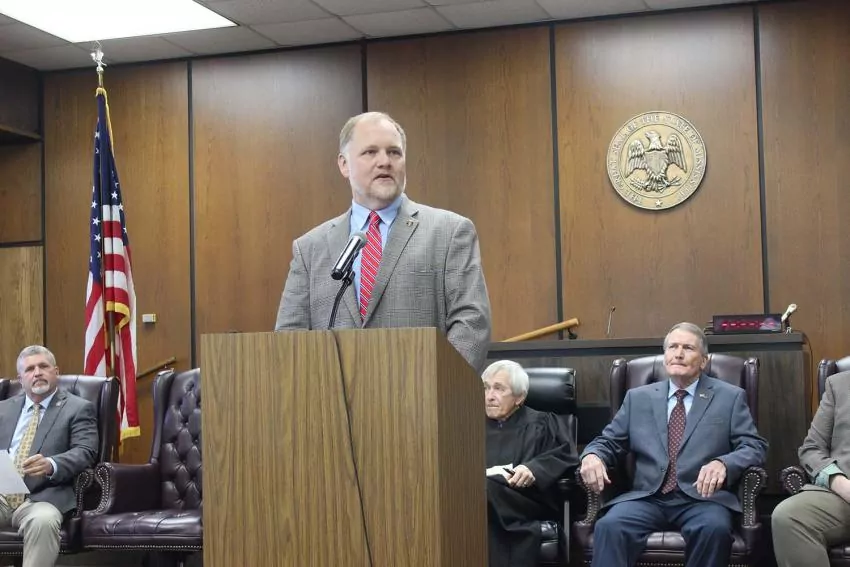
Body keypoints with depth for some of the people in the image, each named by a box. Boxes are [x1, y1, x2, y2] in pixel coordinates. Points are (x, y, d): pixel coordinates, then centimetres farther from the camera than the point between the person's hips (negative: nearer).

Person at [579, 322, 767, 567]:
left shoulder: (730, 397, 12)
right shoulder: (638, 397, 18)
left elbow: (755, 446, 3)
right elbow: (608, 441, 17)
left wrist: (723, 463, -20)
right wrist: (592, 455, -8)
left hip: (703, 497, -1)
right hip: (647, 498, 1)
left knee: (714, 528, -35)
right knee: (609, 526, -30)